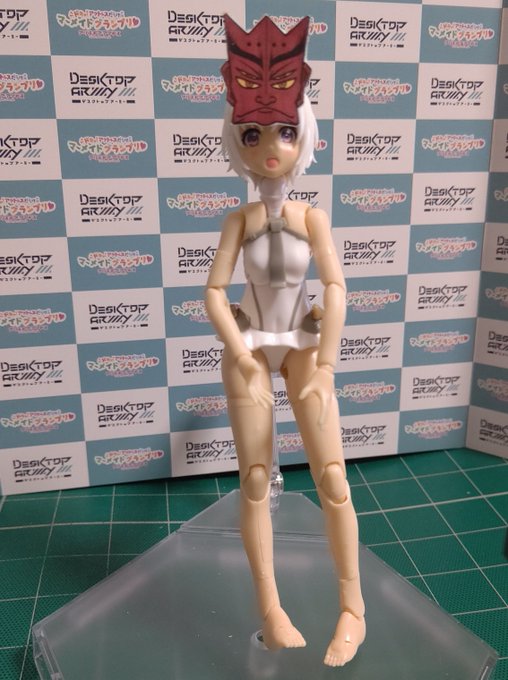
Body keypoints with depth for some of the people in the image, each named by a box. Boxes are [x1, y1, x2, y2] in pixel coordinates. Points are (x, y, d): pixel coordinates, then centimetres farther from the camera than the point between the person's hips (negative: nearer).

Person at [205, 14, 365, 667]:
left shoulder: (313, 217, -5)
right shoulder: (240, 218, -4)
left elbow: (335, 289, -10)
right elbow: (215, 292, -7)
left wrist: (323, 368, -13)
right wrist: (245, 361, -12)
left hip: (303, 347, 0)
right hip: (250, 349, 1)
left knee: (332, 478, -2)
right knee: (255, 482, 5)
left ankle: (353, 607, 18)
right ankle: (271, 611, 22)